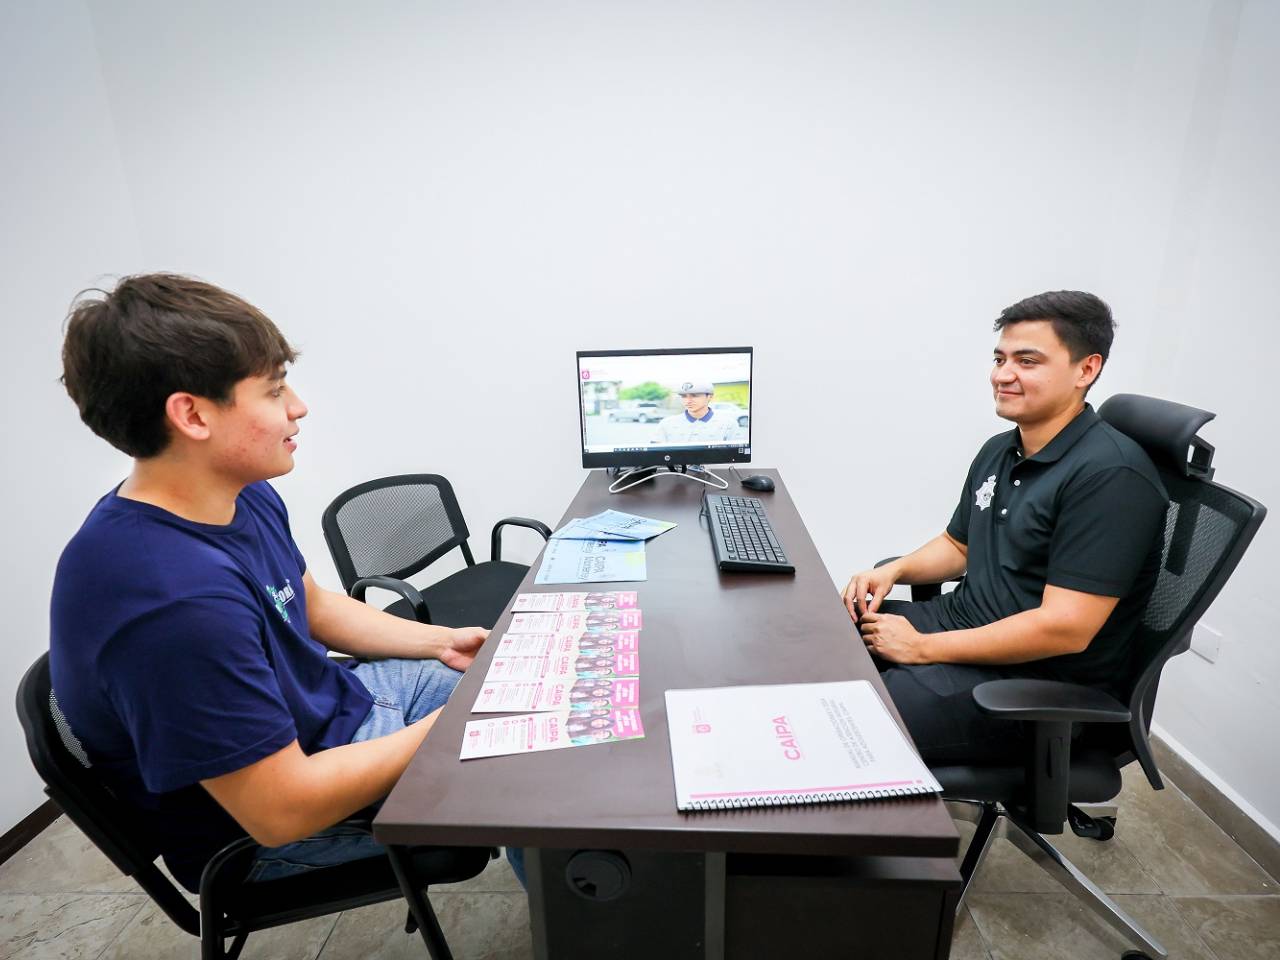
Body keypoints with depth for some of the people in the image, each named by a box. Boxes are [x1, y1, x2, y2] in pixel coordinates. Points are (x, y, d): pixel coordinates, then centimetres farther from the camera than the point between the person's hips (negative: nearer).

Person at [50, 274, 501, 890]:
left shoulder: (245, 498, -7)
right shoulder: (171, 599, -37)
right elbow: (284, 809, -31)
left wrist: (441, 642, -1)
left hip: (336, 696, 8)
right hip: (263, 836, -8)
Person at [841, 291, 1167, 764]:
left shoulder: (1110, 475, -19)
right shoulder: (998, 450, 8)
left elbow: (1064, 628, -25)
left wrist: (923, 647, -19)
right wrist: (892, 570, 0)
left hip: (1035, 678, -8)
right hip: (959, 621, 8)